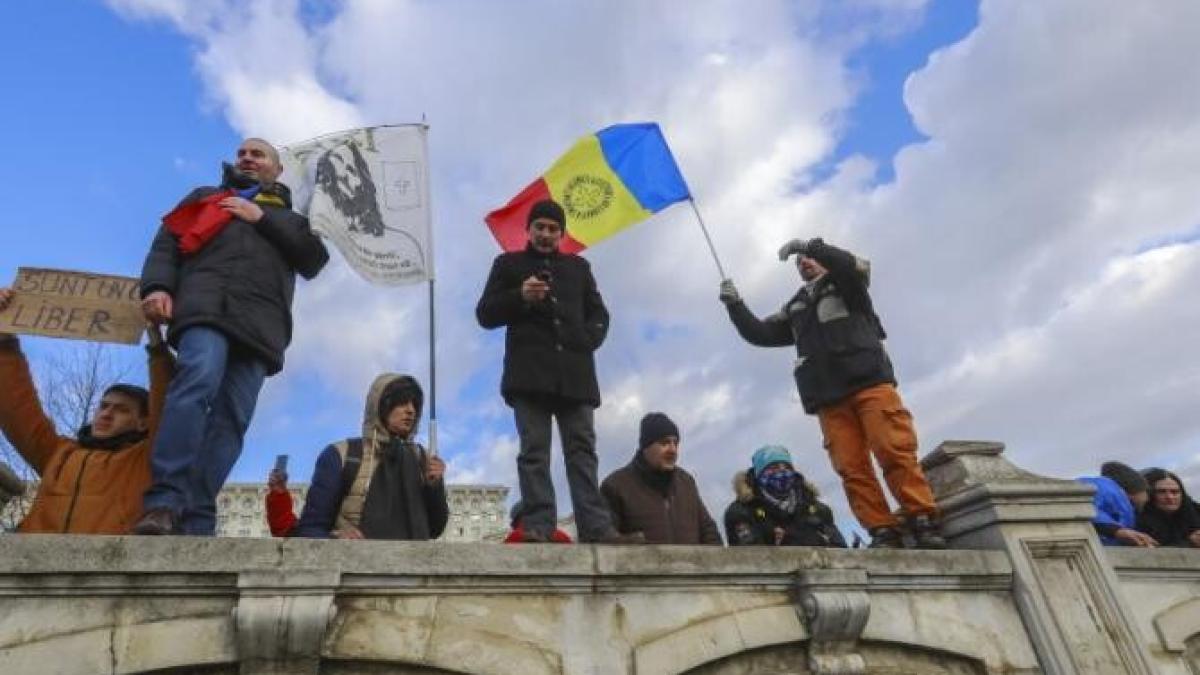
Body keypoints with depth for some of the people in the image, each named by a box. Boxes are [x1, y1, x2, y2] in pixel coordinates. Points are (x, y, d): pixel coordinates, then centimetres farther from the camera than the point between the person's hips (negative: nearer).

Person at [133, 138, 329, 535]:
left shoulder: (288, 217, 33)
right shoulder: (205, 197, 33)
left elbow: (314, 259, 13)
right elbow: (167, 243, 17)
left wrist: (262, 218, 7)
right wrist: (157, 286, -4)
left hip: (260, 322, 1)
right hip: (206, 307, -1)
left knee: (231, 419, -13)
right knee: (198, 382, -30)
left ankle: (194, 525, -19)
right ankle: (164, 503, -37)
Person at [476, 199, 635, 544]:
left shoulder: (578, 267, 23)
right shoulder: (508, 264, 16)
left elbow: (599, 314, 20)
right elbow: (485, 314, 9)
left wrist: (587, 339, -1)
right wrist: (519, 297, -9)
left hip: (574, 373, 2)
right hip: (530, 373, -2)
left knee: (582, 450, -2)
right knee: (534, 451, -5)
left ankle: (596, 527, -4)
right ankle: (538, 527, -5)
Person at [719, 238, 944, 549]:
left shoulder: (846, 285, 20)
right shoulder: (794, 308, 31)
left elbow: (857, 267, -4)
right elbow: (760, 334, 23)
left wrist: (811, 246, -10)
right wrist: (735, 305, 11)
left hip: (869, 382, -3)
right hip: (830, 398, 3)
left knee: (894, 452, -16)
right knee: (851, 468, -9)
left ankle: (924, 524, -13)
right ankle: (884, 534, -11)